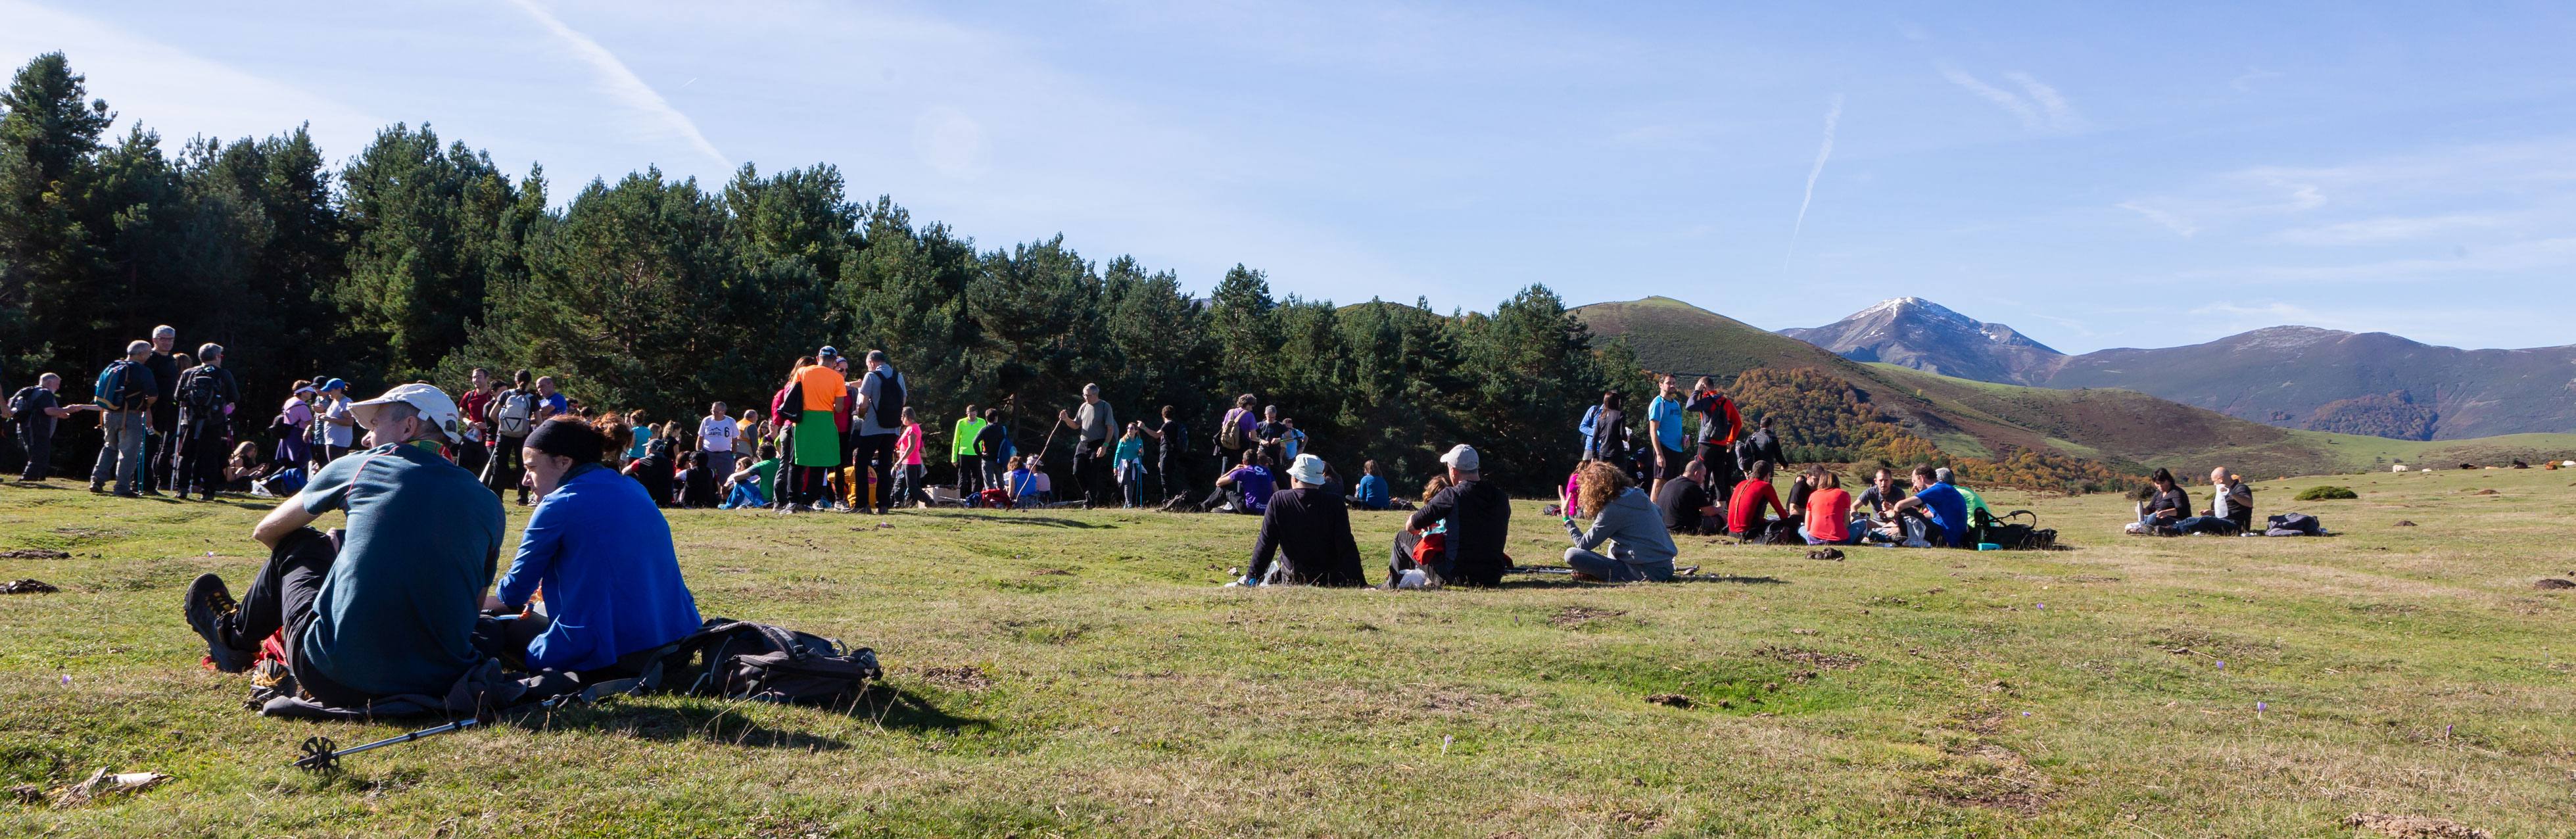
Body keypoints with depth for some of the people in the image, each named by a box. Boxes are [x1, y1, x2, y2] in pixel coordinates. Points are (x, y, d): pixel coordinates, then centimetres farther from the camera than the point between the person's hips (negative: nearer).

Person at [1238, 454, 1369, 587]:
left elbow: (1265, 543, -8)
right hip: (1330, 580, -2)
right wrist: (1360, 585, -11)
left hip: (1291, 579, 2)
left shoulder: (1278, 500, -10)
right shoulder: (1335, 503, -10)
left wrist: (1252, 578, 0)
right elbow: (1346, 547, -13)